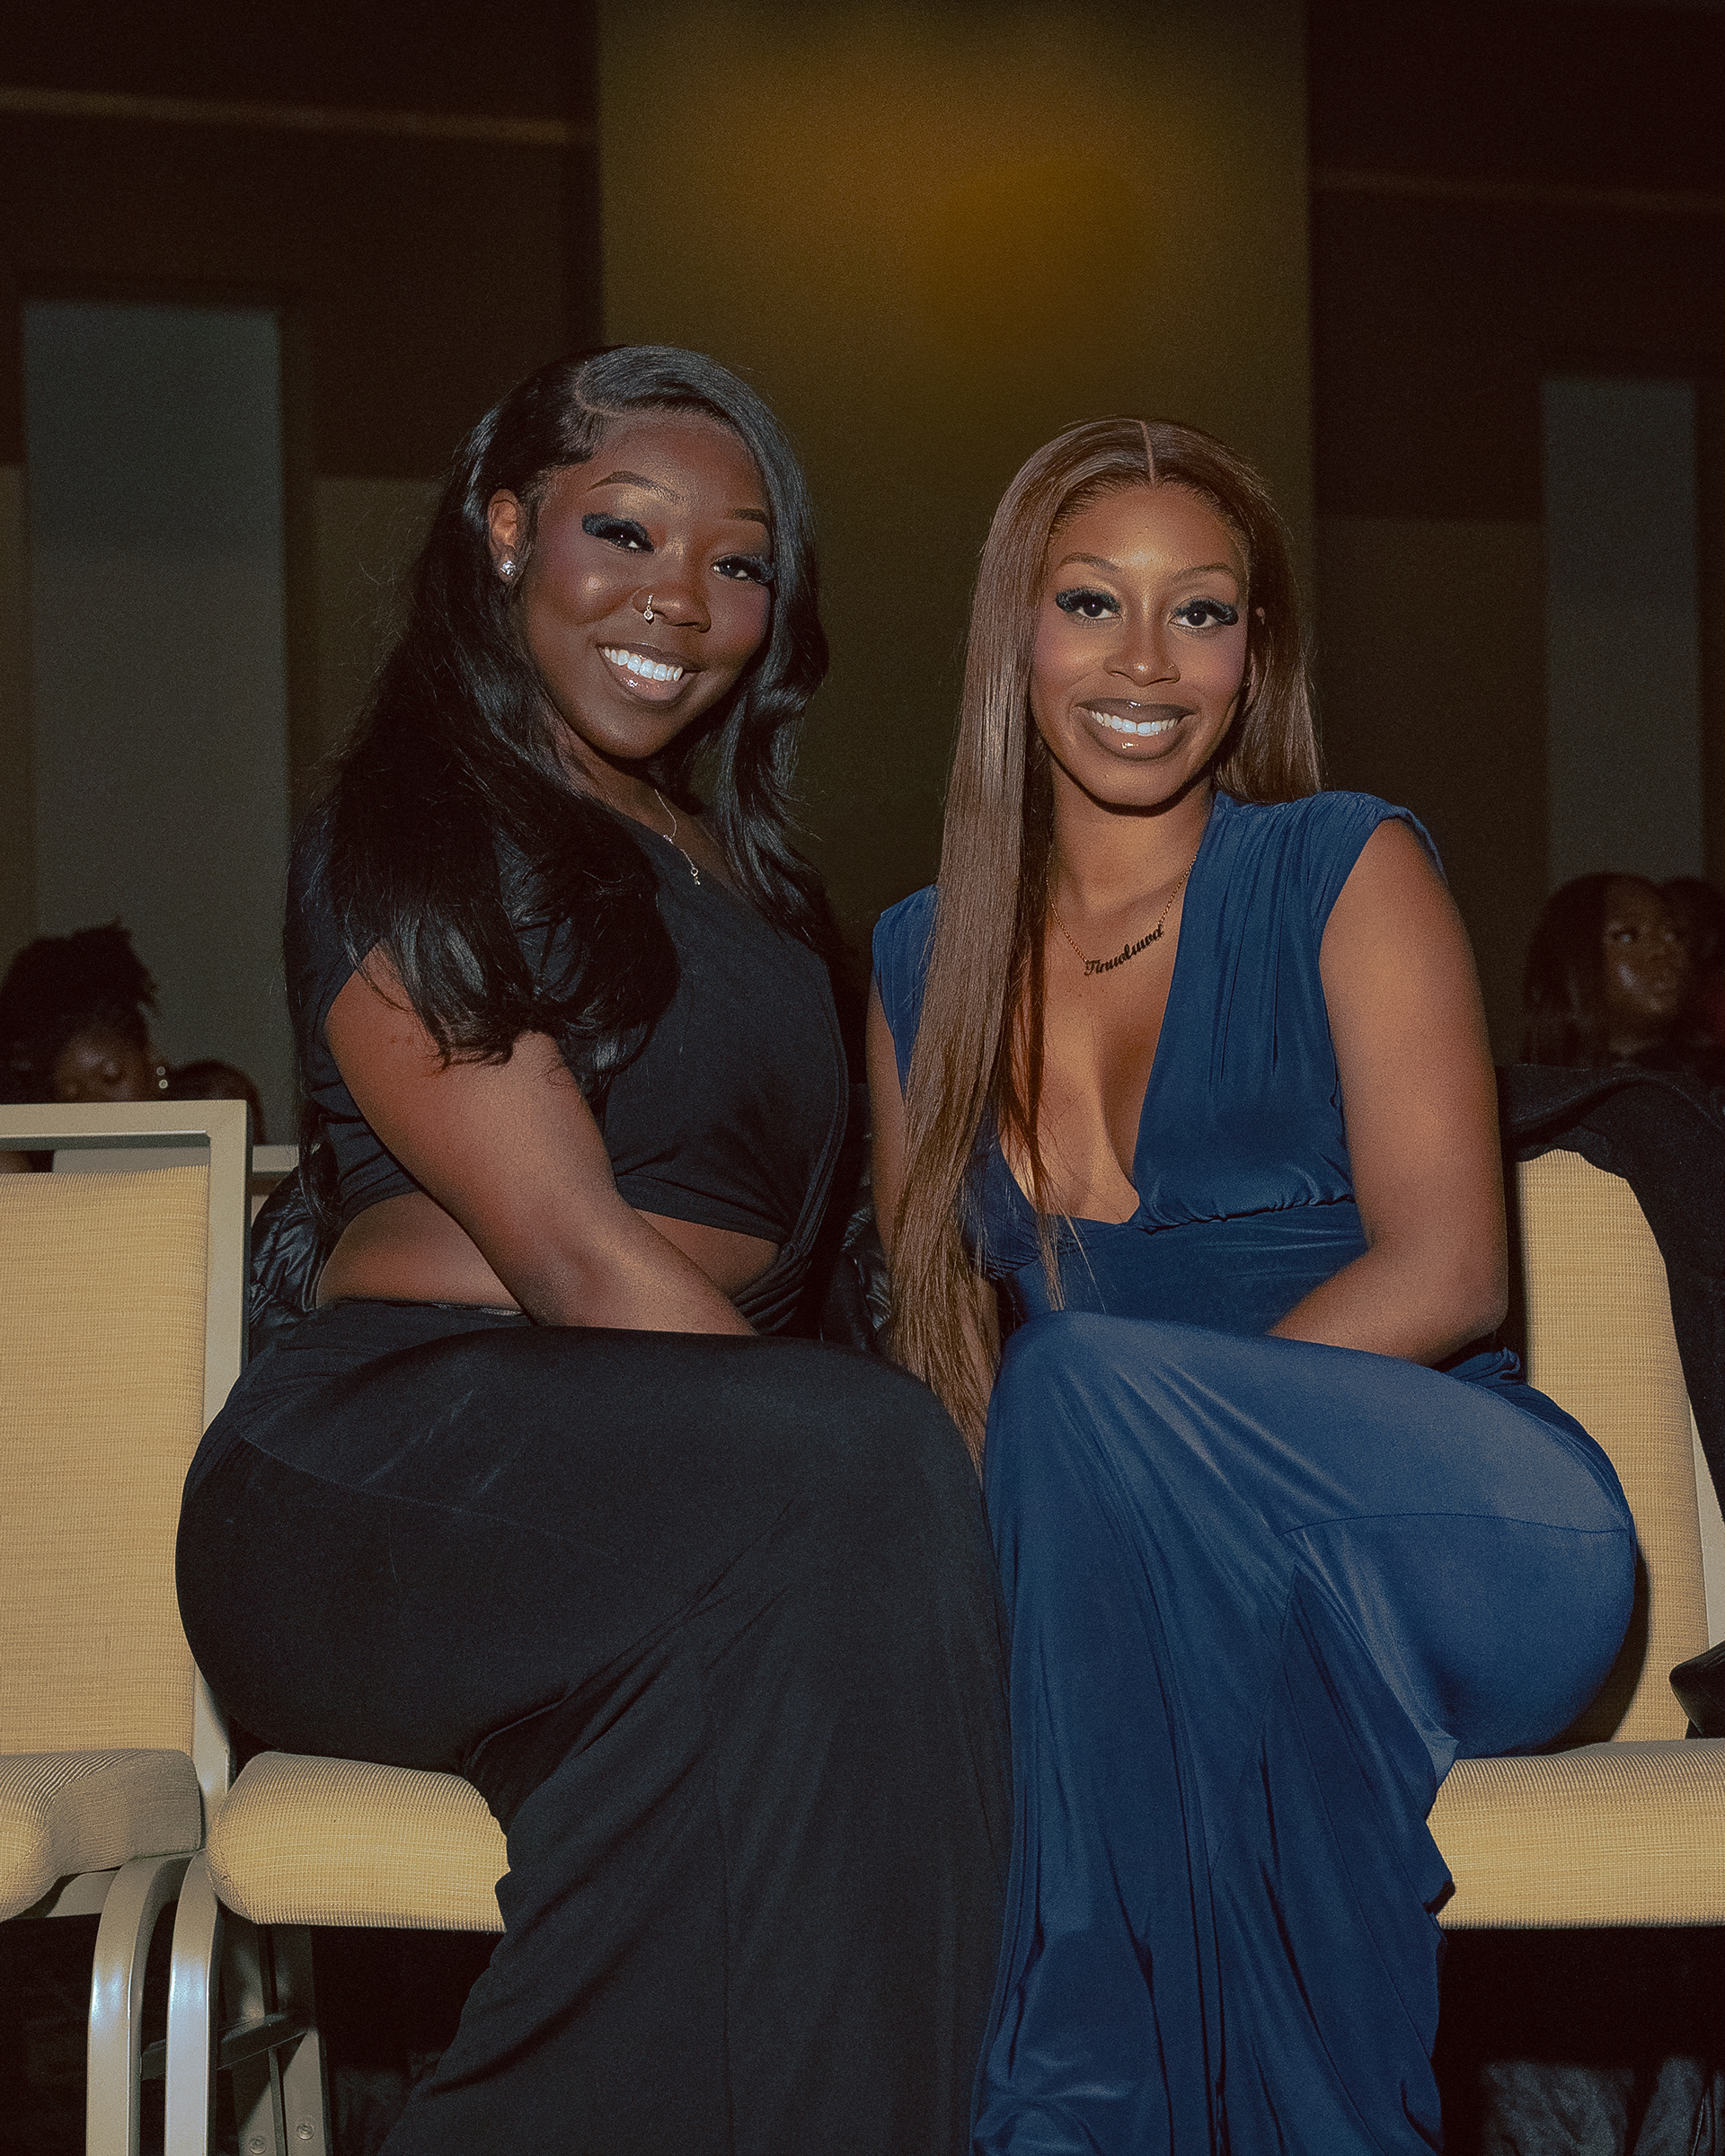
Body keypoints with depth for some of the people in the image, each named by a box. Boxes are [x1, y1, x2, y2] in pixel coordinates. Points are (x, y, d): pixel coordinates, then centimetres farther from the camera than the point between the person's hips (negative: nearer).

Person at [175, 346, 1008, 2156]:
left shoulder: (735, 878, 26)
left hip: (671, 1485, 6)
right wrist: (868, 1464, -20)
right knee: (852, 1468, -34)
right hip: (396, 1457, -6)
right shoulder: (412, 834, 1)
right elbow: (572, 1258, -10)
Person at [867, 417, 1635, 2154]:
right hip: (1147, 1570, 3)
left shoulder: (1344, 872, 2)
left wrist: (1107, 1413, -18)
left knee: (1088, 1386, -33)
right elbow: (935, 1319, 15)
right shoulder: (922, 960, 15)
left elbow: (1445, 1270, -8)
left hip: (1447, 1540, -2)